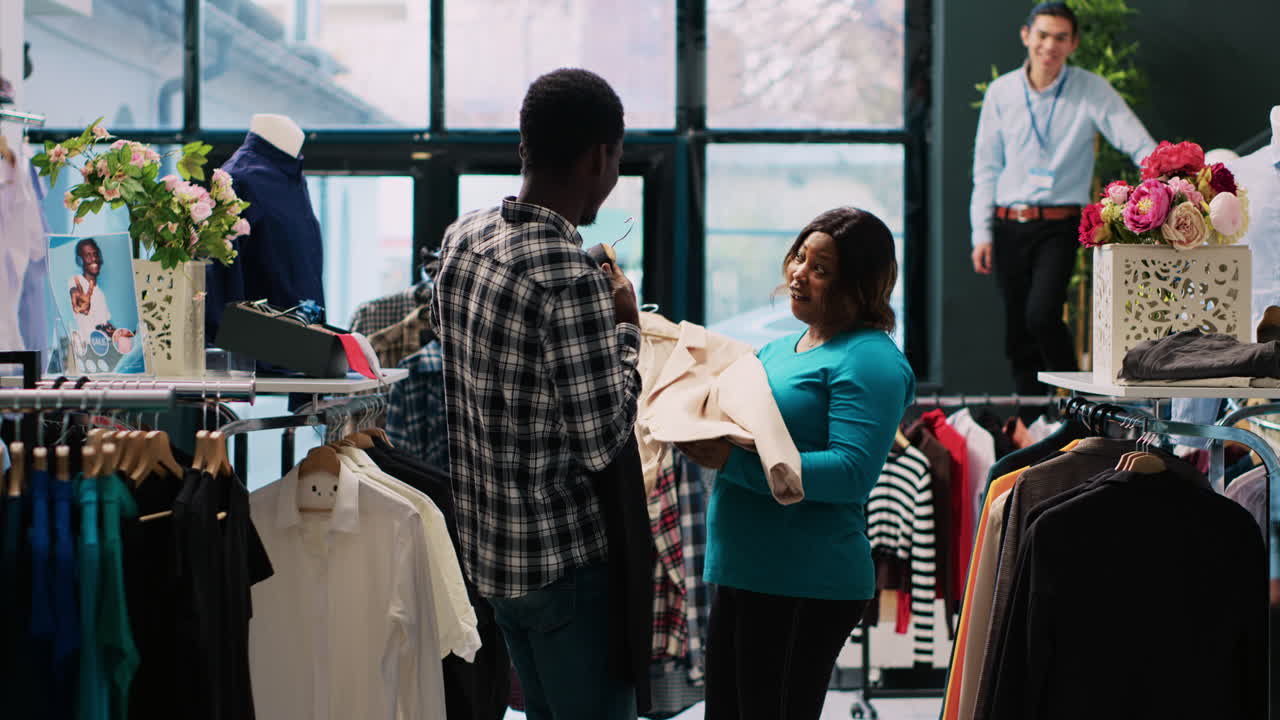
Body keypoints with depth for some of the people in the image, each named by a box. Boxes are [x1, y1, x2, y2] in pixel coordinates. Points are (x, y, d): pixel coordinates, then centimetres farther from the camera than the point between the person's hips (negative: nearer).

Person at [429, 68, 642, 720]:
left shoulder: (460, 238, 1)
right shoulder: (573, 283, -25)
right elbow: (603, 445, -20)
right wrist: (625, 329, -6)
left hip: (488, 545, 8)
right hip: (568, 561, -8)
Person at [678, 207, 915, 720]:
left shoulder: (869, 360, -10)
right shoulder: (779, 351, 17)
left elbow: (851, 472, -21)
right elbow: (747, 438, 25)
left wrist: (733, 462, -24)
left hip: (806, 588, -9)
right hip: (741, 574, 9)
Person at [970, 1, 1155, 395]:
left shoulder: (1092, 91, -2)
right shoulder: (1001, 92, 5)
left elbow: (1141, 146, -9)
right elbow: (986, 168, 9)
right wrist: (982, 233, 3)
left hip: (1060, 226, -3)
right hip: (1009, 226, 3)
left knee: (1042, 314, -22)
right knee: (1017, 333, 6)